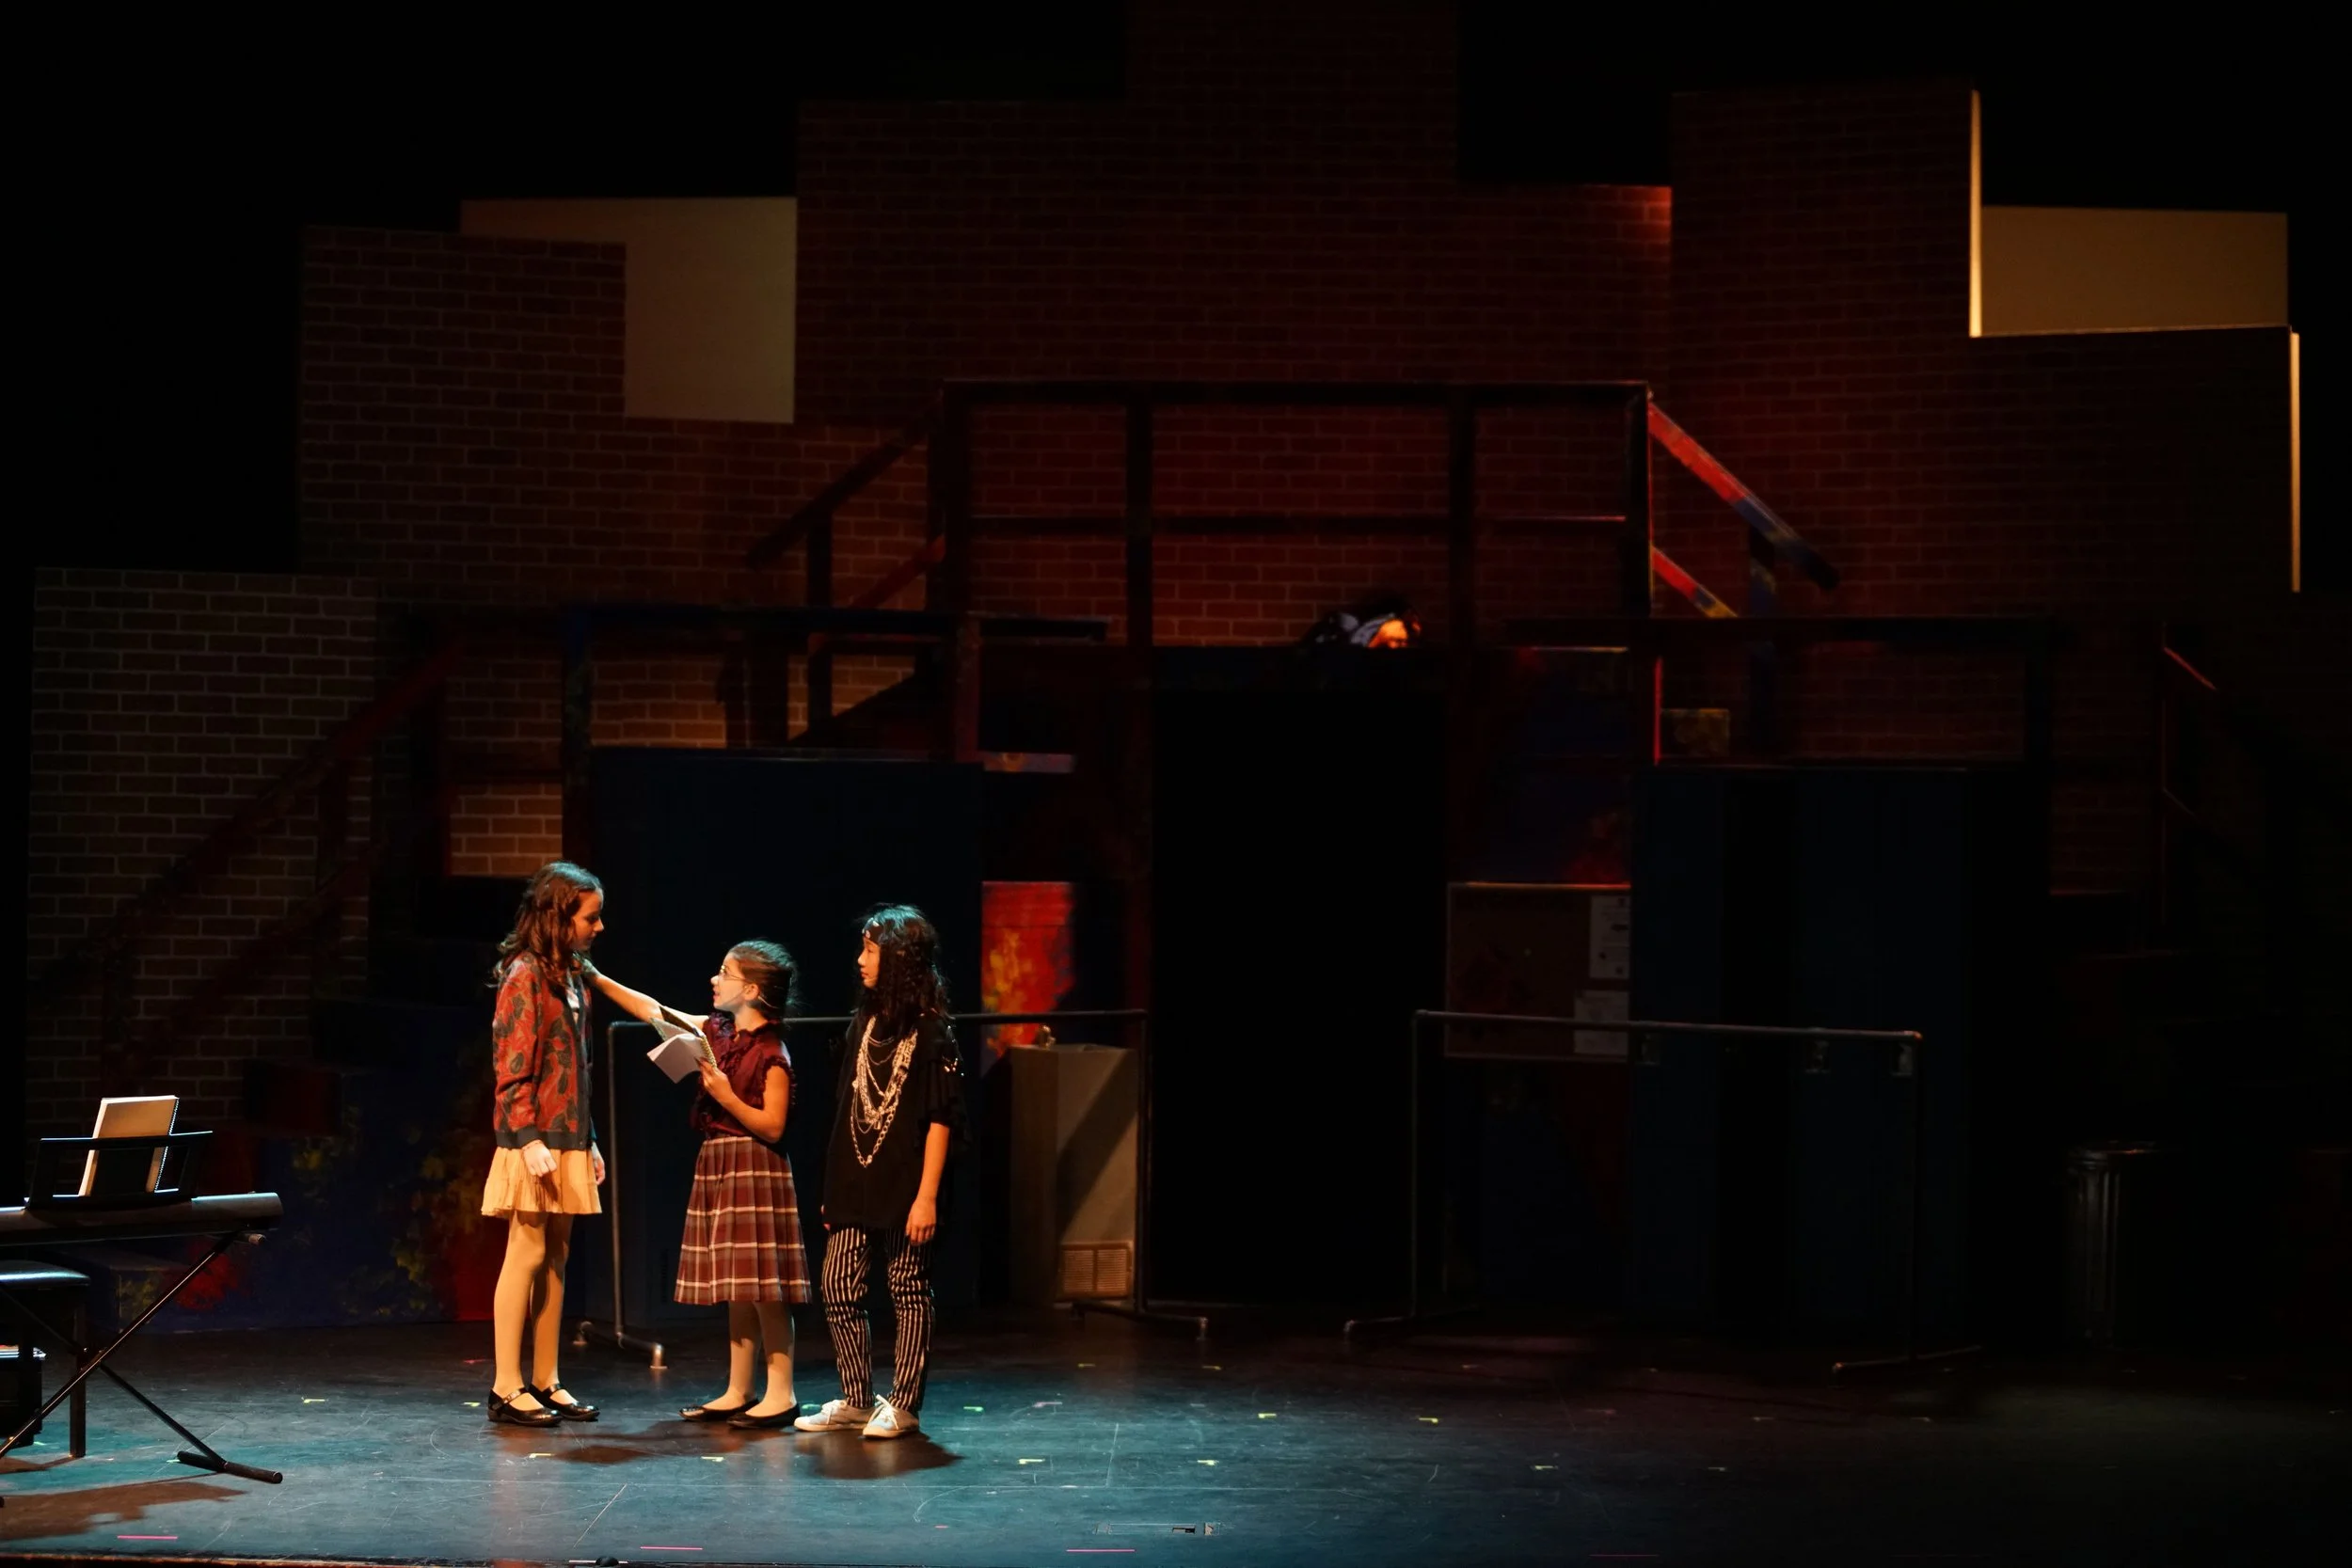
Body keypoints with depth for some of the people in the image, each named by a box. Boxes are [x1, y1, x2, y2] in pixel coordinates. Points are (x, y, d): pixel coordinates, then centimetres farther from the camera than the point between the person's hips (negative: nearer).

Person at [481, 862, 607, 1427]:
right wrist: (530, 1140, -22)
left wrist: (589, 1141, 18)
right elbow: (511, 1067, -16)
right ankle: (506, 1387, -3)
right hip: (533, 1142, -9)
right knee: (527, 1254, -7)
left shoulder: (572, 979, 16)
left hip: (567, 1142, 9)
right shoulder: (524, 976, -10)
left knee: (556, 1259, 9)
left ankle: (546, 1383, 14)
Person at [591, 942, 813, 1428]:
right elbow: (653, 1011, 17)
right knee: (736, 1291, 11)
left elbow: (772, 1127, -15)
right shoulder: (716, 1032, 10)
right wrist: (597, 979, 15)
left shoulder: (772, 1052, -13)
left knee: (763, 1286, -7)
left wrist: (727, 1097, -22)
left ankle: (781, 1393, -2)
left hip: (755, 1168, -8)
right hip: (717, 1167, 8)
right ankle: (737, 1393, 15)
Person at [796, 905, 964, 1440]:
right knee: (839, 1291, 4)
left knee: (909, 1293, 1)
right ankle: (856, 1402, 15)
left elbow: (941, 1119, -11)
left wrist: (926, 1196, -16)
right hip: (854, 1185, 7)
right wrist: (833, 1188, 13)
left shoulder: (931, 1030, -8)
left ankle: (903, 1406, 9)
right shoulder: (863, 1022, 12)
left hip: (903, 1185, -7)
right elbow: (846, 1109, 15)